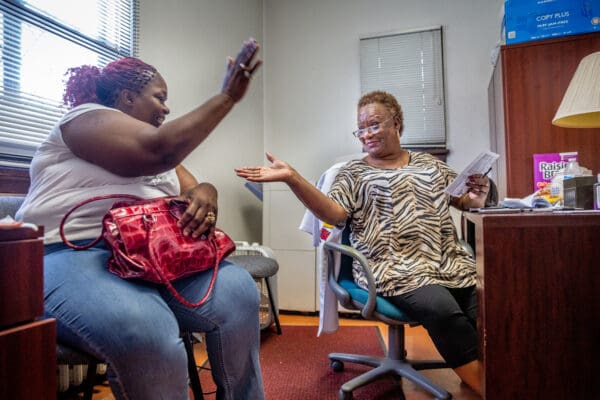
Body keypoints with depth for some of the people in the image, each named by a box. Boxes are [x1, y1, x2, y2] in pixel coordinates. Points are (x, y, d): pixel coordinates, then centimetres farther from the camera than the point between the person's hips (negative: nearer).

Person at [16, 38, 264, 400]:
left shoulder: (156, 144, 24)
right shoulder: (85, 118, 0)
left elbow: (195, 189, 14)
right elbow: (158, 151, -18)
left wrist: (205, 195, -12)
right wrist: (227, 97, -12)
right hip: (72, 255, -6)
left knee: (238, 291, -18)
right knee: (146, 333, -36)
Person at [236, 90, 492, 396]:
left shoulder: (430, 163, 21)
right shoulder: (353, 173, 10)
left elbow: (465, 201, 24)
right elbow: (333, 213, -8)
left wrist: (477, 196, 0)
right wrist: (292, 178, -19)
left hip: (451, 264, 5)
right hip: (398, 269, -4)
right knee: (444, 311, -29)